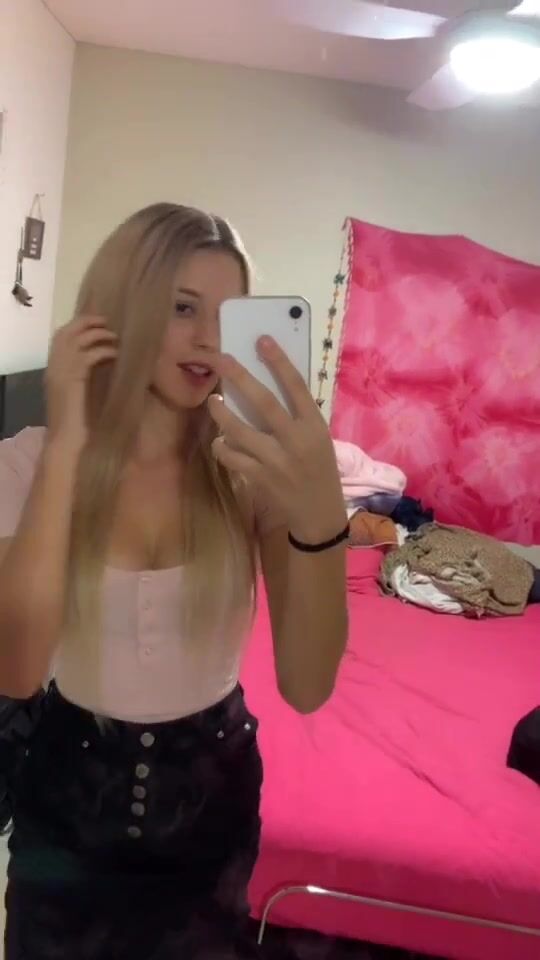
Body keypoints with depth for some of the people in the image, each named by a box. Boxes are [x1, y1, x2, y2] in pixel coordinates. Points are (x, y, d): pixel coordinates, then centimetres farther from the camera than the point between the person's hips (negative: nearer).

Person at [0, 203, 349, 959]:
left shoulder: (251, 465, -16)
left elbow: (306, 688, -25)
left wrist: (321, 518, -43)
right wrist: (66, 447, -31)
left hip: (210, 788, 0)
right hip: (69, 789, 1)